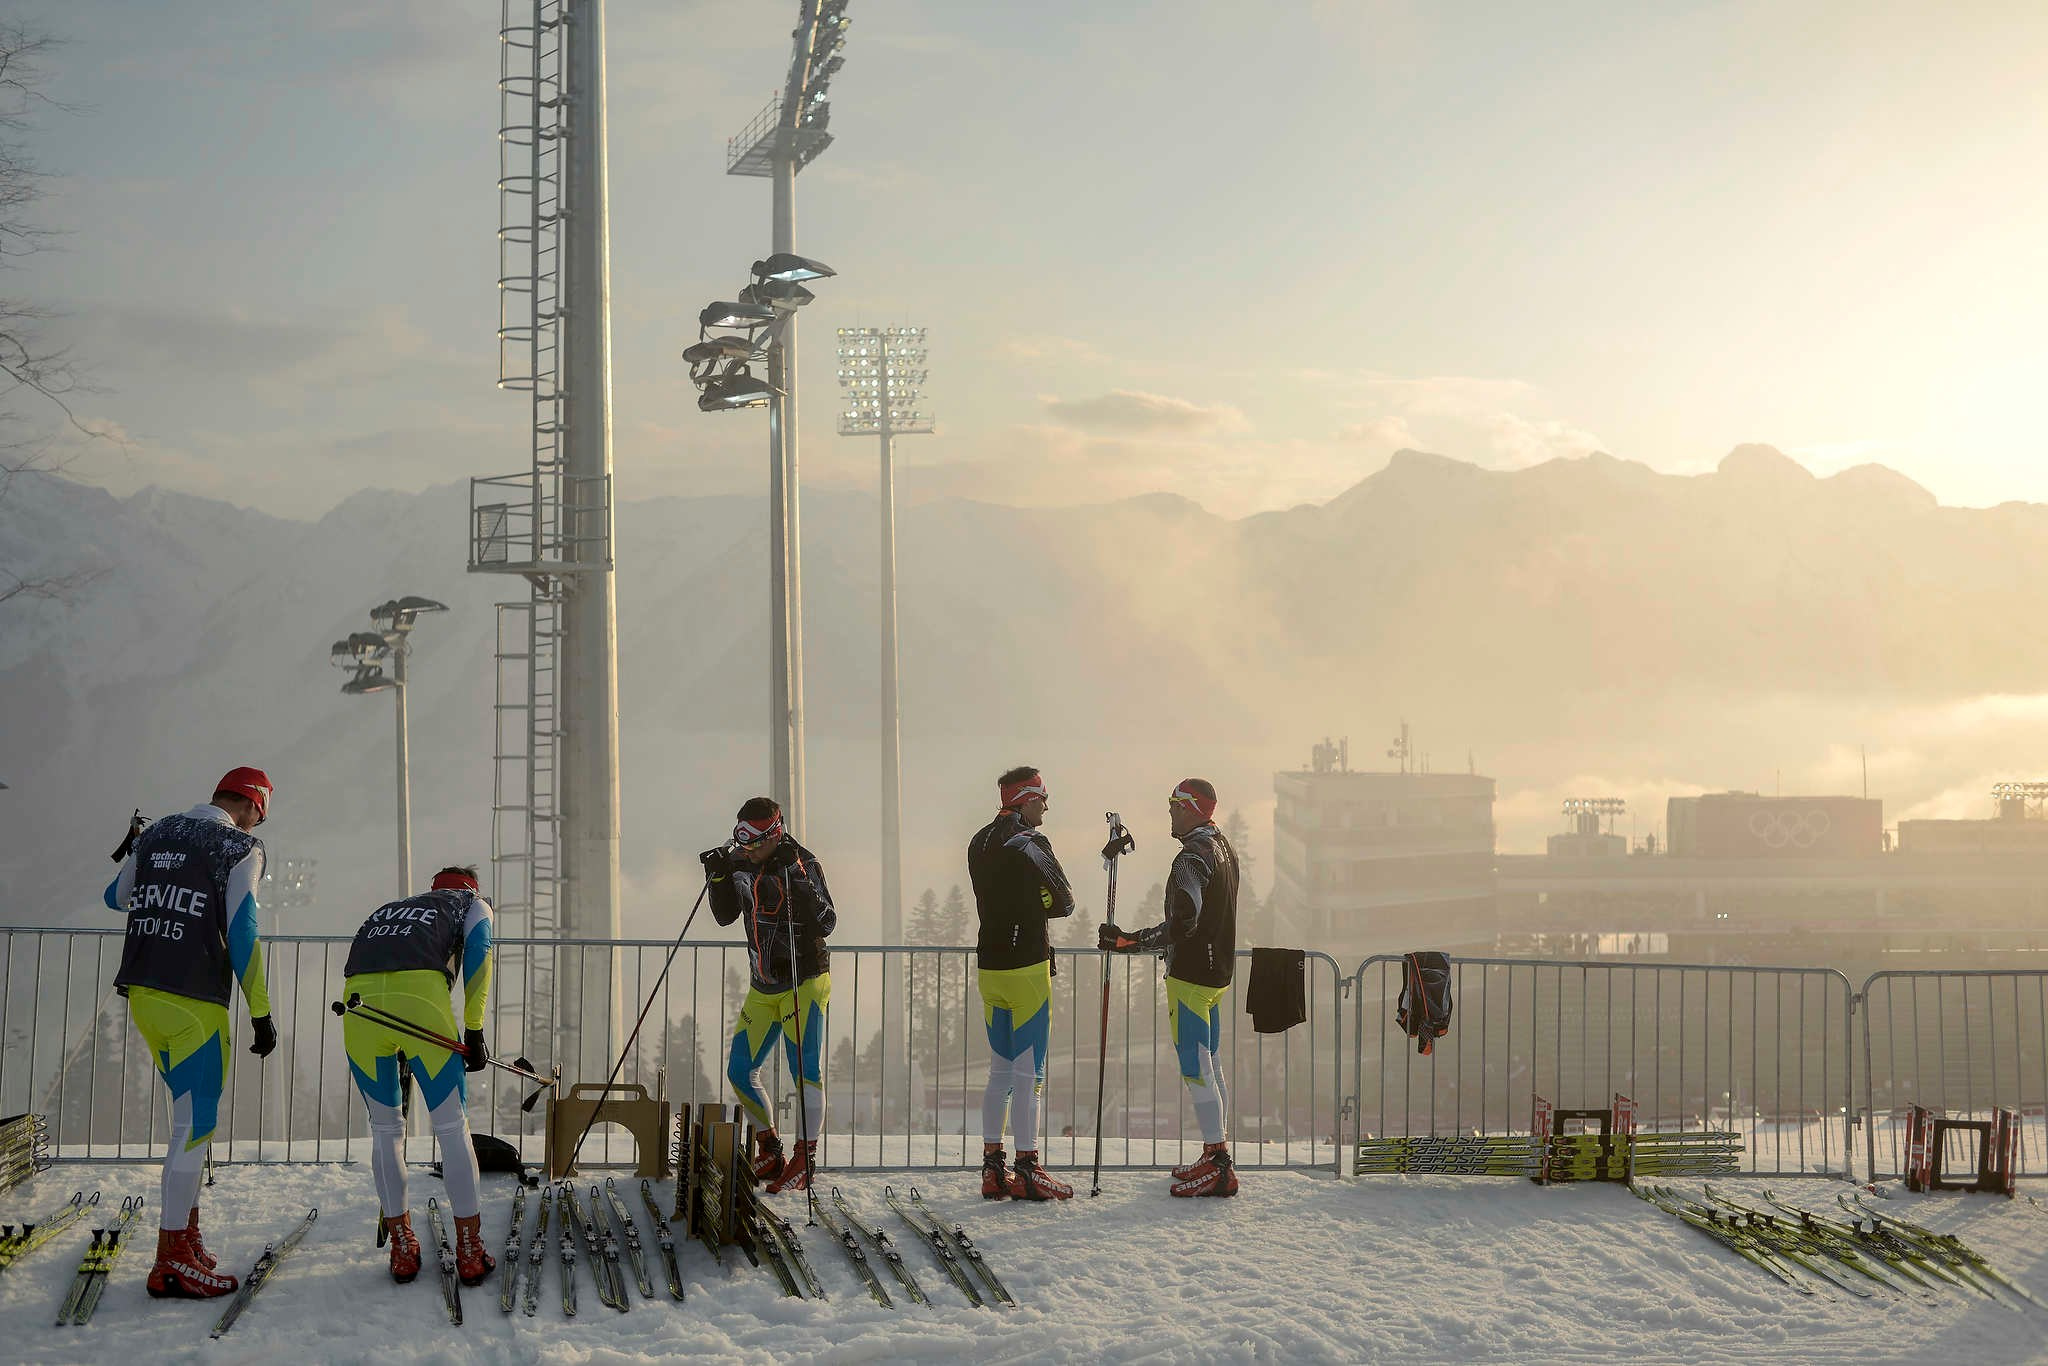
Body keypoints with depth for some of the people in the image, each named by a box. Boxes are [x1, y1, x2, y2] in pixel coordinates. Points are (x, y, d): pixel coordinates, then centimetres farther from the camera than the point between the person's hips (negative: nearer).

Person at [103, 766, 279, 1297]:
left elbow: (115, 897, 28)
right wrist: (260, 1013, -9)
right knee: (195, 1124, -4)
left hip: (142, 995, 7)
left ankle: (186, 1230, 21)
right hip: (194, 1003, -7)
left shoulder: (155, 834, 13)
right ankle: (173, 1263, -4)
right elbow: (241, 934, -13)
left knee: (193, 1115, 19)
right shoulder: (241, 847, -6)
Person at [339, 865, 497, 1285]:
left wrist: (399, 1058, 39)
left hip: (358, 1001, 4)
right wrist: (474, 1032, 5)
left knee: (385, 1131, 17)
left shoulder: (388, 908, 40)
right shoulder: (473, 904, 29)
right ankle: (470, 1255, 8)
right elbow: (477, 952, 9)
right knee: (452, 1127, 6)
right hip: (421, 992, -4)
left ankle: (402, 1250, 20)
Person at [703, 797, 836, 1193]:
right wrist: (718, 877, -5)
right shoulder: (740, 863, 3)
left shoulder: (802, 864, -14)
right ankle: (770, 1151, 22)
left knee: (806, 1069, -13)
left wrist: (805, 894, -33)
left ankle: (804, 1161, -5)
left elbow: (827, 925, -18)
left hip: (805, 981, -6)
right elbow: (725, 916, 11)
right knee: (740, 1071, 7)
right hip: (762, 987, 7)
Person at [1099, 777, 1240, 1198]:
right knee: (1208, 1067, 15)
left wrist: (1129, 941, -24)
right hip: (1216, 971, 10)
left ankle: (1218, 1166, -8)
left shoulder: (1192, 857, -18)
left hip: (1190, 974, -10)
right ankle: (1216, 1159, 20)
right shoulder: (1223, 848, 14)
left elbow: (1183, 923, -27)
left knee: (1196, 1069, -7)